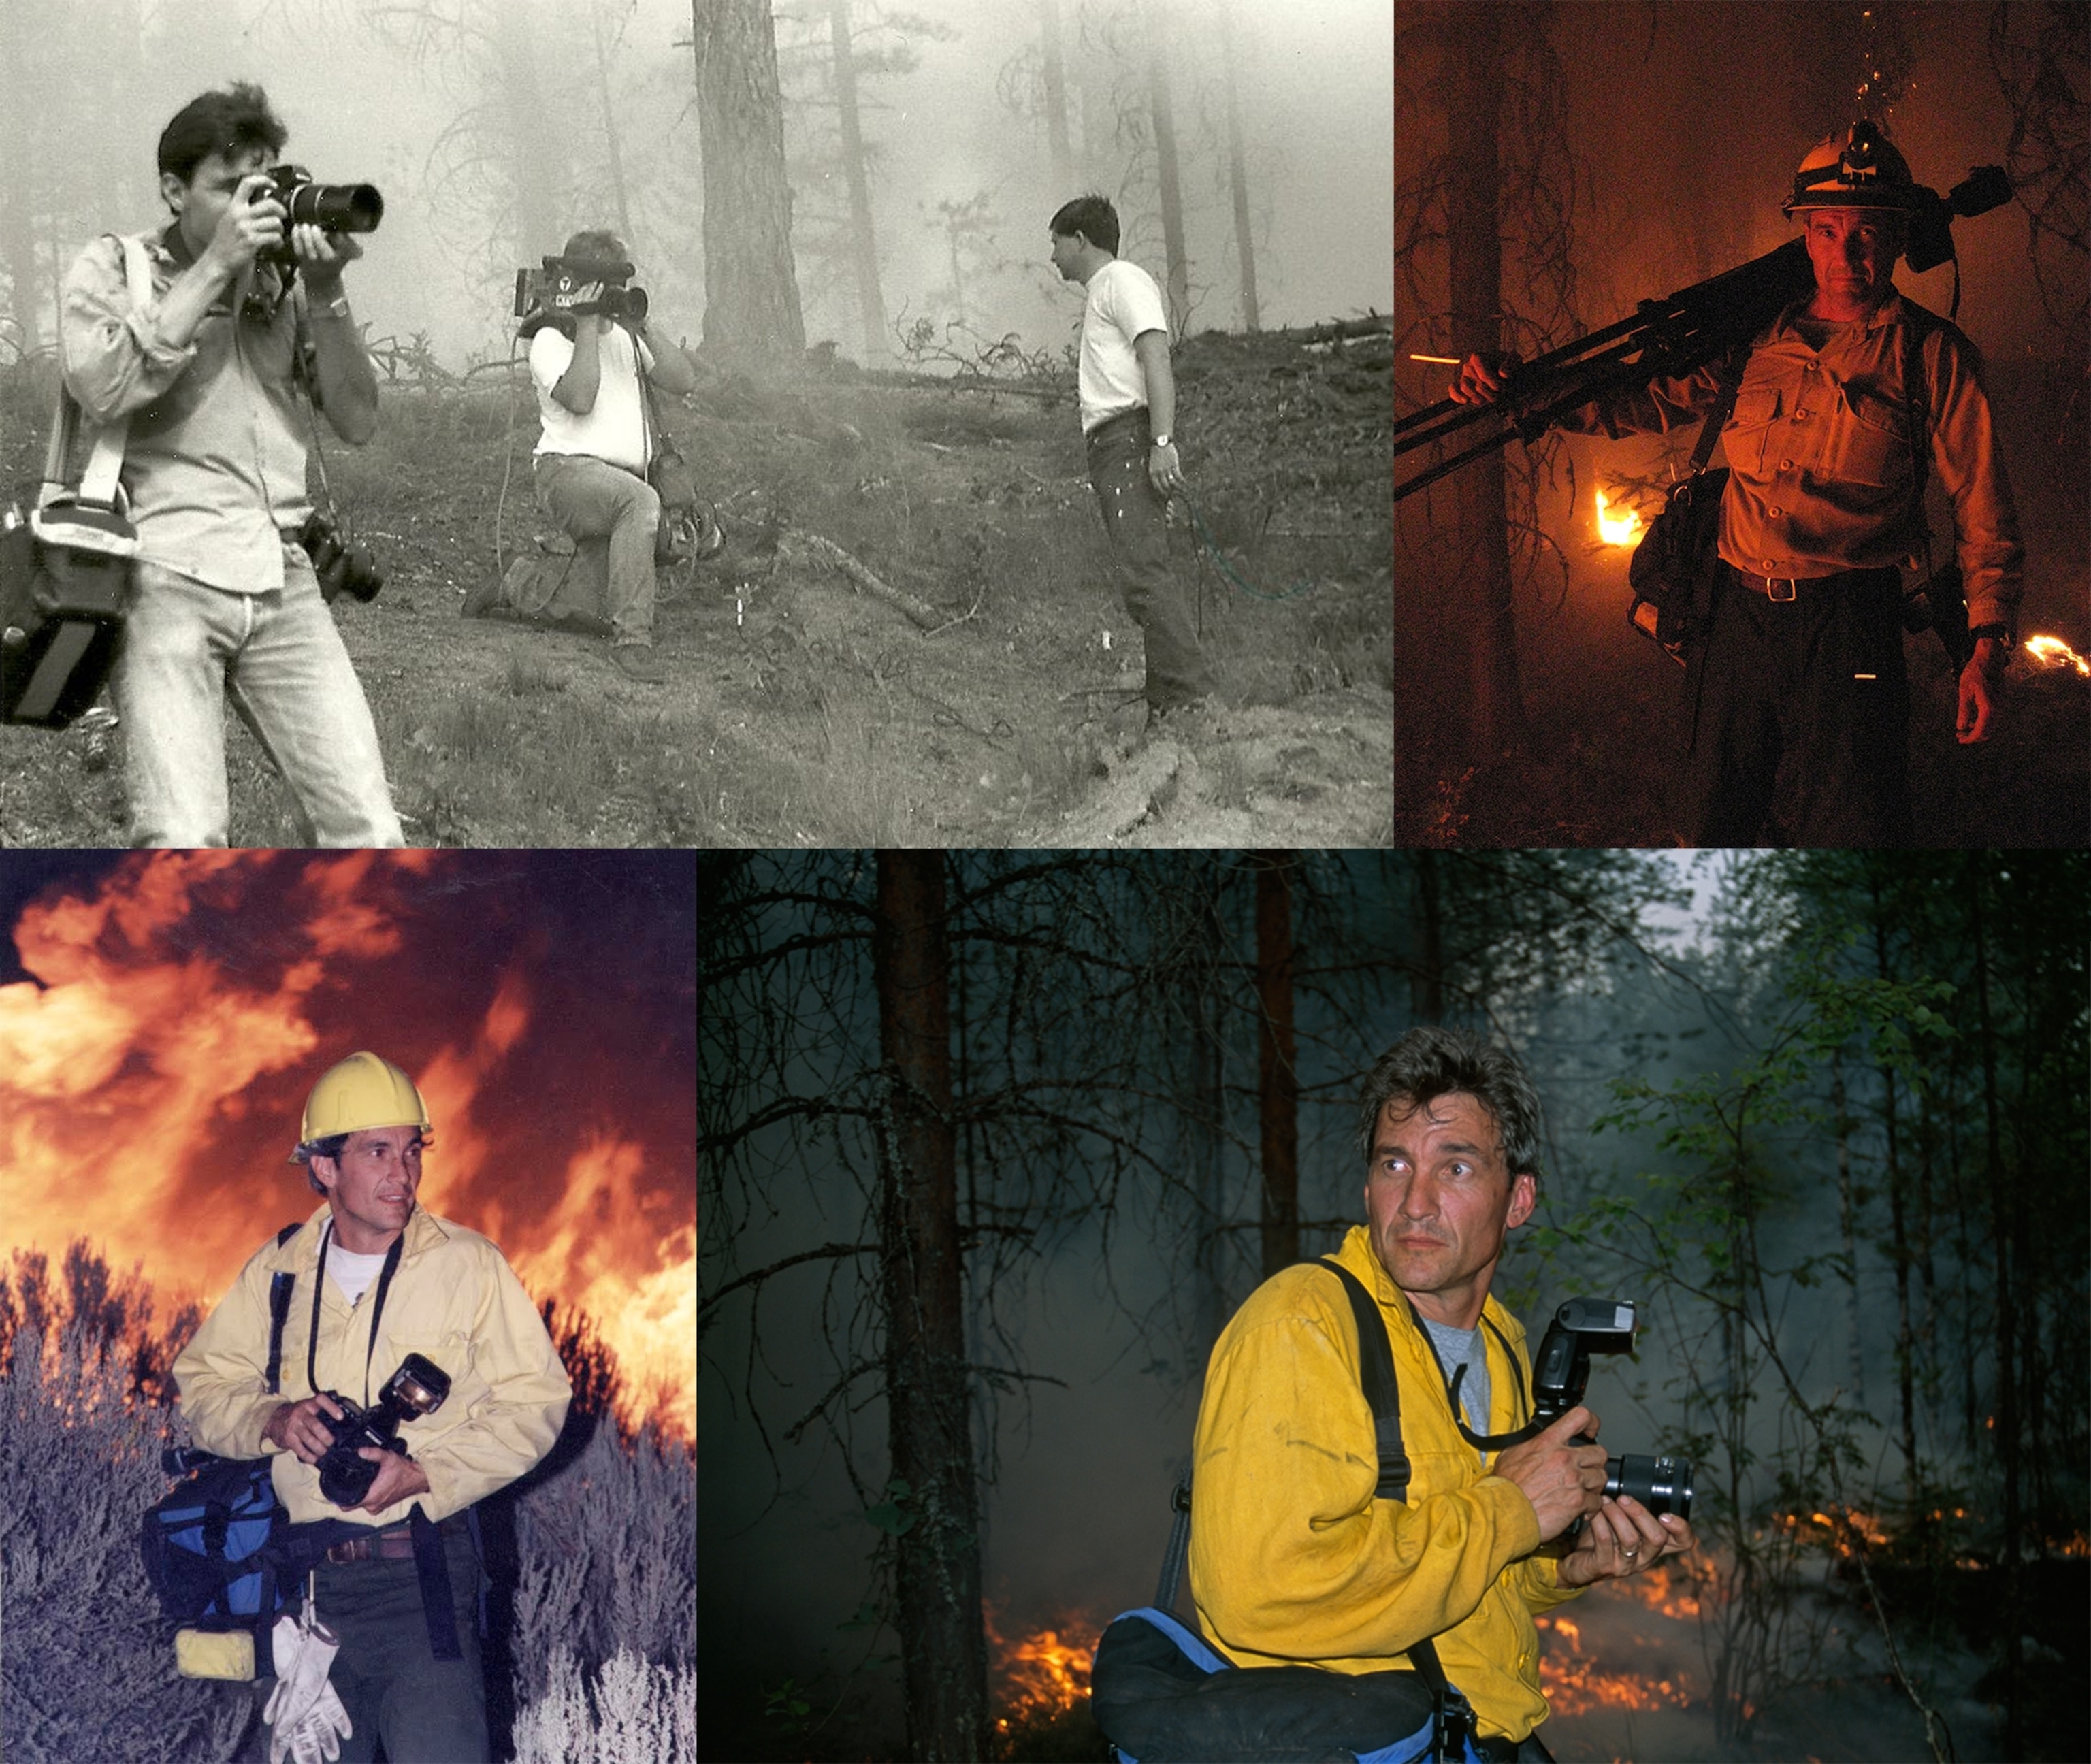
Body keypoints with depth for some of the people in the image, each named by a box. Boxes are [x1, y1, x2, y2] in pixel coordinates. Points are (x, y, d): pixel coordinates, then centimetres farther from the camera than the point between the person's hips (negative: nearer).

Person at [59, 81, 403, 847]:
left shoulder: (283, 280, 14)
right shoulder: (111, 267, 6)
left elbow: (357, 422, 9)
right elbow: (102, 388, -13)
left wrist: (324, 292, -4)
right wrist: (214, 267, -11)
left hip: (283, 583, 4)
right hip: (164, 581, -4)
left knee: (368, 835, -5)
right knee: (184, 845, -17)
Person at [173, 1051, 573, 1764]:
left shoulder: (469, 1265, -1)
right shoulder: (276, 1272, 9)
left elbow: (535, 1400, -2)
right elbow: (202, 1387, 13)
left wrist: (422, 1473, -14)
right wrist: (275, 1421, -9)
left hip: (420, 1570, -3)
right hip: (297, 1575, 3)